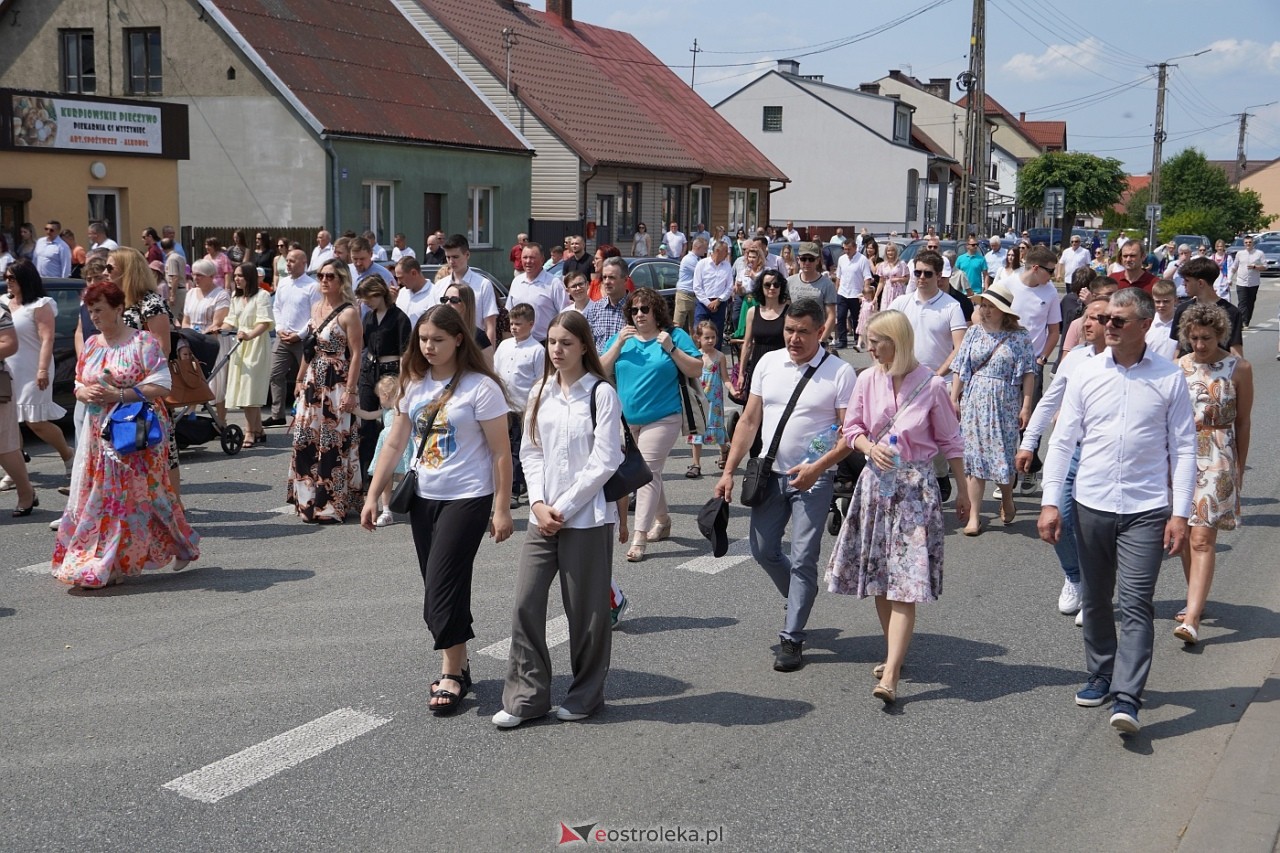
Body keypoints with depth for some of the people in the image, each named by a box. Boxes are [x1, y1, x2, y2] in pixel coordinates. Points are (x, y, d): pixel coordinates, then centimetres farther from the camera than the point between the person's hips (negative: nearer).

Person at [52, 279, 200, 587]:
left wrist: (118, 395, -20)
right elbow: (79, 384, 19)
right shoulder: (91, 345, 12)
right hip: (100, 434, 6)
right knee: (97, 496, 4)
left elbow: (162, 384, -13)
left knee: (138, 496, -6)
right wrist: (84, 392, -6)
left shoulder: (143, 342, -7)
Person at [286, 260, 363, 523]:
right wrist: (299, 379, 18)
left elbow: (356, 355, -15)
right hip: (313, 383, 8)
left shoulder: (348, 313, -11)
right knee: (306, 441, 10)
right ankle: (308, 499, 22)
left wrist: (350, 391, -20)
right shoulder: (316, 309, 12)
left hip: (336, 385, -8)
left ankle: (331, 505, 3)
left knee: (332, 444, -5)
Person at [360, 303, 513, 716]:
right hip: (423, 497, 6)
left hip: (466, 499, -6)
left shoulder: (480, 387, -12)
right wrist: (372, 496, 5)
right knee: (436, 588, 11)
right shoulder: (414, 385, 6)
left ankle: (451, 675, 6)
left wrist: (501, 510, -13)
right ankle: (458, 666, 25)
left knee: (442, 585, -8)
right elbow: (395, 443, 9)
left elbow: (500, 453, -11)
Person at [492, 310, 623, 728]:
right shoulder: (540, 395, 11)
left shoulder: (601, 394, -7)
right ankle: (526, 696, 11)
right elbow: (531, 452, 11)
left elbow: (605, 461, -11)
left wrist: (564, 507, -12)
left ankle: (586, 694, 21)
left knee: (585, 610, 4)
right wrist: (539, 504, -4)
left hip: (587, 517, -5)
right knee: (525, 603, 1)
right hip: (542, 516, 5)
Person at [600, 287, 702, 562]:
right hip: (626, 418, 5)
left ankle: (639, 537, -14)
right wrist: (619, 343, -9)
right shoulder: (622, 337, 10)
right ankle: (662, 520, 35)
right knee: (650, 472, 16)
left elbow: (696, 371, -4)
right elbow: (602, 370, 3)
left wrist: (671, 348, -15)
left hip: (661, 418, -5)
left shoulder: (674, 335, -1)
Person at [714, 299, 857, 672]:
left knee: (803, 560, -2)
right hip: (770, 473, 5)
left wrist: (816, 468, -22)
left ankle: (792, 638, 8)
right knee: (763, 550, 13)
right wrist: (729, 470, 4)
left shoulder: (840, 372, -9)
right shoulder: (768, 363, 4)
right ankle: (801, 603, 38)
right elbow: (749, 421, 8)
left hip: (812, 478, -5)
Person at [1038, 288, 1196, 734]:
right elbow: (1062, 440, 4)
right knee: (1095, 599, 14)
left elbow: (1183, 448, 0)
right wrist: (1050, 502, -2)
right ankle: (1100, 675, 30)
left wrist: (1181, 513, -6)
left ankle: (1126, 697, -6)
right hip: (1091, 504, 3)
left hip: (1145, 509, -3)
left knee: (1136, 604, -7)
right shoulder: (1087, 373, 2)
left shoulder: (1169, 378, -3)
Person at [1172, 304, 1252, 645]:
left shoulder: (1238, 368, -1)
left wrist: (1240, 467, 6)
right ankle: (1196, 599, 30)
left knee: (1202, 537, -11)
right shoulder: (1178, 367, 5)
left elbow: (1243, 421, 4)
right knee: (1184, 534, 11)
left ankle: (1191, 619, -14)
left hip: (1217, 458, -4)